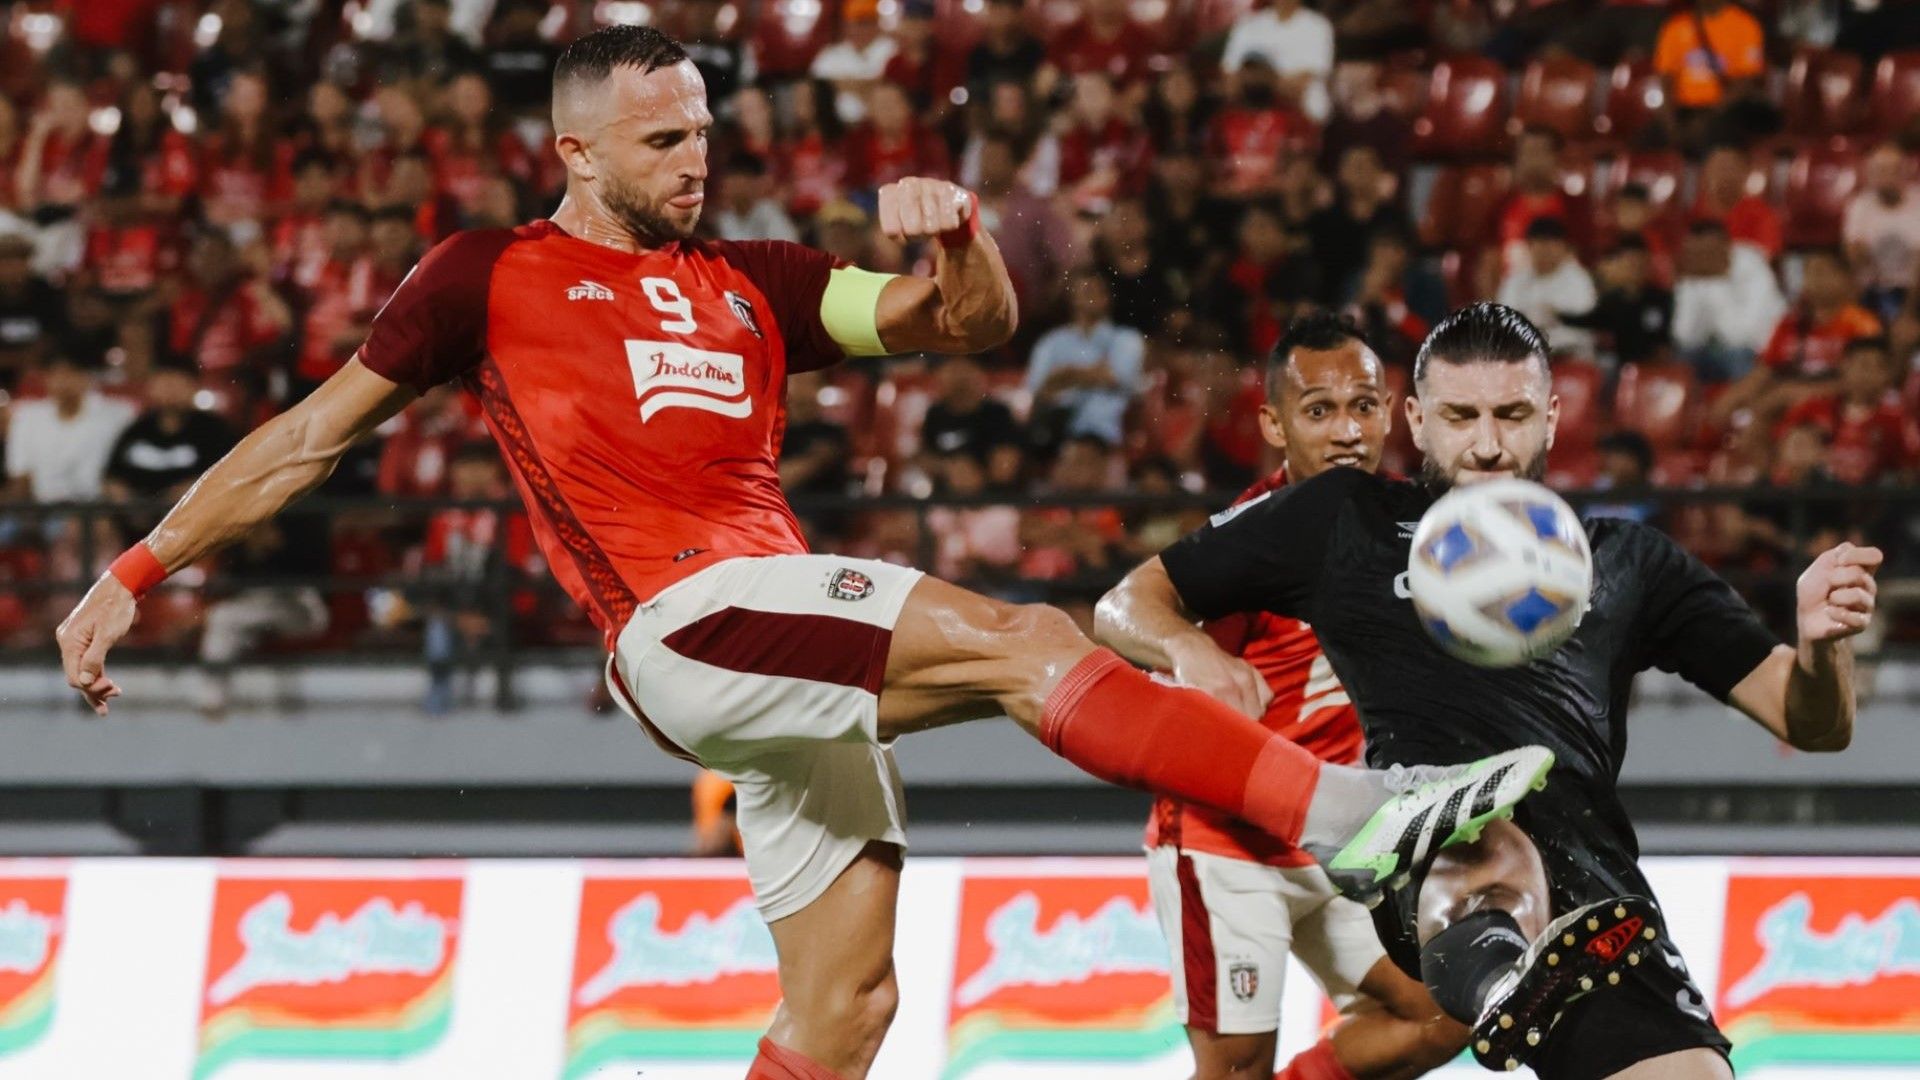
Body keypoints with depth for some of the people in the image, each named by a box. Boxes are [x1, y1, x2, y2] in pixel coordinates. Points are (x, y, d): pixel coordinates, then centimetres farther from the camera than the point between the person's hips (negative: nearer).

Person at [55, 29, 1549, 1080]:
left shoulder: (749, 285, 24)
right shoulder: (491, 278, 11)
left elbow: (969, 326, 19)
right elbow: (312, 438, 15)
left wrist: (959, 240, -5)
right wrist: (136, 573, 13)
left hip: (794, 655, 7)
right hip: (682, 620, -7)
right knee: (1026, 639, -24)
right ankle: (1351, 816, -34)